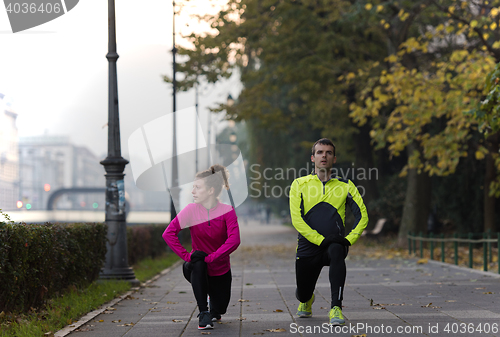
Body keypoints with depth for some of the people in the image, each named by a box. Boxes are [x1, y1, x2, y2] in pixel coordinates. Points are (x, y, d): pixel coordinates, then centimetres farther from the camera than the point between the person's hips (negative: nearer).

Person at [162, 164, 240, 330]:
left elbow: (234, 240, -28)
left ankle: (213, 307, 50)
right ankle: (203, 313, -25)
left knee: (218, 310, 8)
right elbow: (168, 233, -19)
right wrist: (186, 256, -28)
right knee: (197, 261, -36)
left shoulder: (227, 211, -16)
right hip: (198, 270, -1)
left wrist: (210, 257, -33)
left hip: (220, 270, 1)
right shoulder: (191, 210, -13)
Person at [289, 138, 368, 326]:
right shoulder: (300, 184, 3)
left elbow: (362, 215, 4)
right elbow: (296, 219, -7)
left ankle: (336, 308, -35)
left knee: (337, 251, -37)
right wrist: (321, 240, -18)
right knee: (302, 293, 7)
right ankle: (307, 301, 49)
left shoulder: (345, 185, 7)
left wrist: (349, 239, -12)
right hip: (308, 247, 1)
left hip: (335, 244, -1)